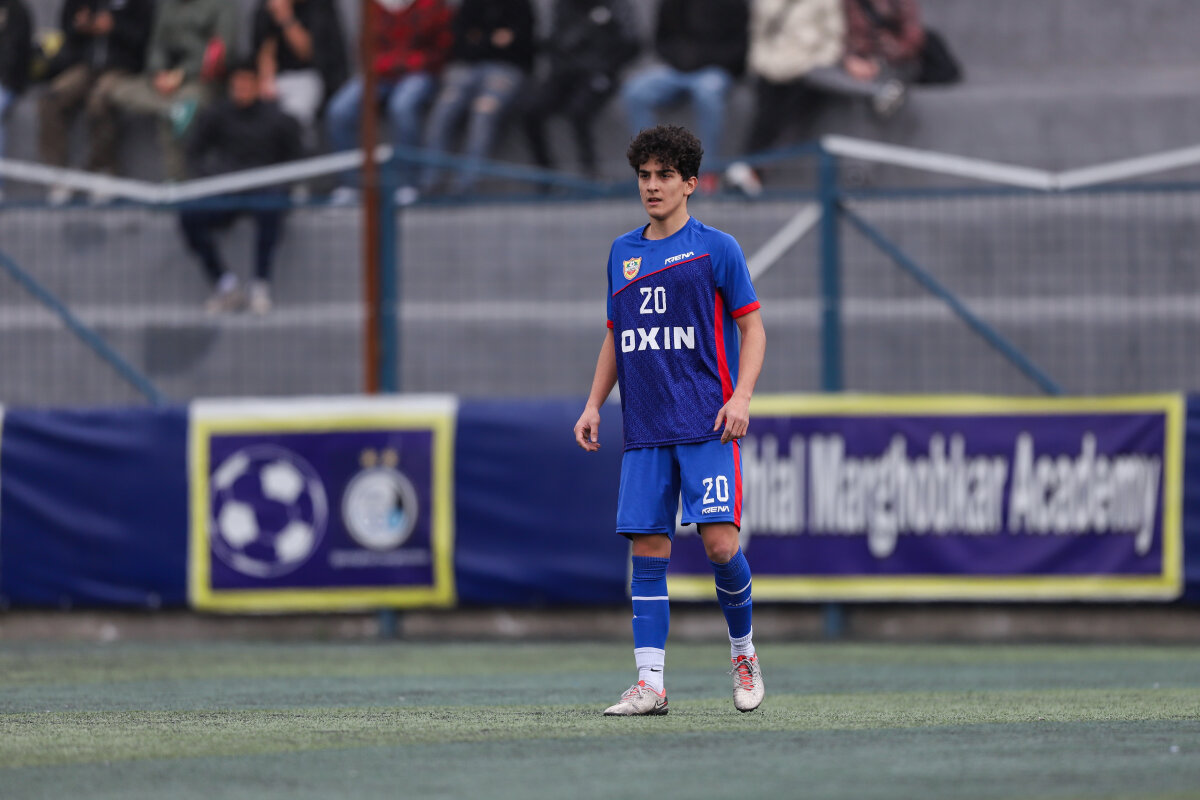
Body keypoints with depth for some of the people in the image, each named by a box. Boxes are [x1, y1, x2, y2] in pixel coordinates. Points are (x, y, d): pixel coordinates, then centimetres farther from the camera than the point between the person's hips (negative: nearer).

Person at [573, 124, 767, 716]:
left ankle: (743, 651, 11)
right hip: (645, 432, 4)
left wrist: (741, 396, -12)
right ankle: (650, 683, -1)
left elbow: (752, 328, 1)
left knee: (719, 543, -13)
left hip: (707, 424, -4)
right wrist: (594, 403, 13)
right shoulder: (622, 253, 15)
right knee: (647, 548, -1)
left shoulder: (716, 248, 1)